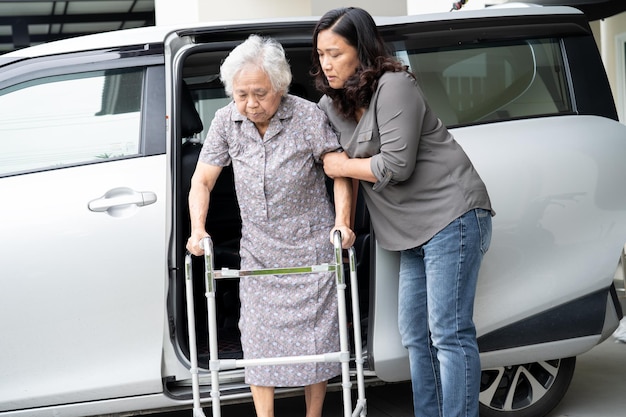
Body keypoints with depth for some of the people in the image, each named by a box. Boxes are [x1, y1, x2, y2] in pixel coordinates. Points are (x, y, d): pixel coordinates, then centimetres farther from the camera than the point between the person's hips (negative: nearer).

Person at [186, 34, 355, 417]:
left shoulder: (309, 117, -13)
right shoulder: (227, 122, -4)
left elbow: (341, 171, -7)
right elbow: (202, 181, 0)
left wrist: (342, 221, -19)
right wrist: (198, 230, -13)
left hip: (312, 248, -2)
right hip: (258, 253, 3)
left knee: (314, 337, 4)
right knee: (259, 341, 1)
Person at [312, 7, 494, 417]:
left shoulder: (394, 86, -13)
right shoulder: (332, 104, 12)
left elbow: (397, 165, -18)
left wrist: (341, 166, -5)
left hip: (452, 215, -9)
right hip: (416, 230, 9)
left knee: (449, 334, -9)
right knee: (416, 336, 11)